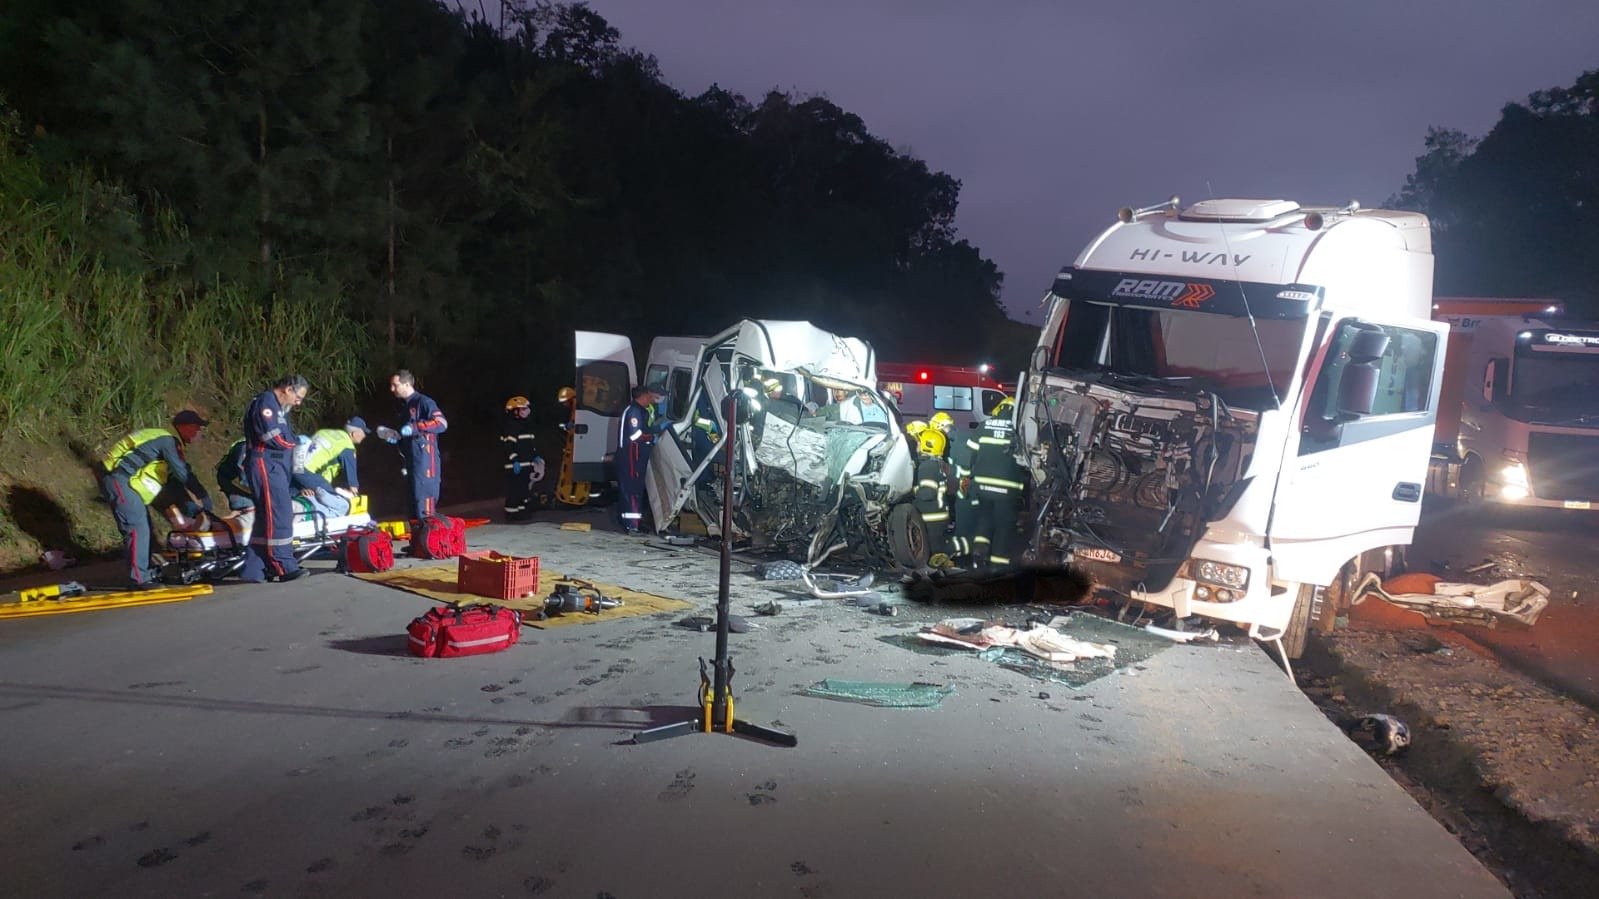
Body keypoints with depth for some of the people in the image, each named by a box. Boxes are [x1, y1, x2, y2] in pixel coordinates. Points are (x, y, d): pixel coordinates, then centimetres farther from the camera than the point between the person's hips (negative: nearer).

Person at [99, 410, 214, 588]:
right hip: (118, 480, -11)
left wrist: (188, 501, 14)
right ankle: (139, 578, -11)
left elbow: (174, 477, 21)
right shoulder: (169, 441, -13)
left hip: (122, 480, 11)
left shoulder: (168, 441, 18)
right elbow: (184, 475, -19)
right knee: (137, 527, -12)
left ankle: (144, 572, 19)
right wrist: (205, 500, -13)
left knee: (144, 526, 13)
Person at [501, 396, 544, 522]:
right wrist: (514, 461, -23)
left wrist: (536, 456, 19)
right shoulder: (511, 426, -13)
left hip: (527, 464, 10)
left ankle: (524, 510, 23)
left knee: (526, 488, 14)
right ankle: (512, 513, -6)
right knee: (515, 489, -9)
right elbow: (509, 445, -19)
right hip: (515, 465, -10)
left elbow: (533, 444, 27)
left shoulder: (527, 425, 18)